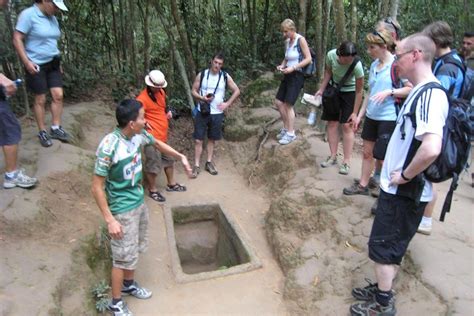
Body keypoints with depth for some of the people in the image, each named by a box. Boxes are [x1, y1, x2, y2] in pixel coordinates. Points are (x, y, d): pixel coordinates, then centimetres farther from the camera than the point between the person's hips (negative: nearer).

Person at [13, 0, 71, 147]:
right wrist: (26, 61, -20)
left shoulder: (52, 18, 7)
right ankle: (42, 132, 14)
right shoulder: (28, 15, -14)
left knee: (58, 95, 1)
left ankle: (56, 128, 13)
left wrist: (59, 62, 16)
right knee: (40, 99, 1)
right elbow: (17, 39, -15)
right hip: (36, 65, -6)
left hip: (53, 63, 6)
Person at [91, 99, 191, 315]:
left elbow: (157, 143, 16)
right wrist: (110, 220, -22)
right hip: (122, 210, -7)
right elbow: (97, 188, -23)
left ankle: (129, 284, 47)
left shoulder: (138, 135, -8)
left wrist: (181, 157, 11)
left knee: (135, 249, 24)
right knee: (124, 257, 6)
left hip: (139, 202, 8)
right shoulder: (109, 146, -29)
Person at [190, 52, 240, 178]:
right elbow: (194, 91, 2)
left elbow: (237, 91, 4)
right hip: (202, 112, -1)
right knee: (198, 140, 0)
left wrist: (227, 103, -5)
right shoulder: (201, 75, -4)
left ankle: (209, 162, 27)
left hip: (217, 113, 1)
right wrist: (203, 98, -17)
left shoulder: (225, 76, -3)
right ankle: (197, 165, 9)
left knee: (212, 139, 13)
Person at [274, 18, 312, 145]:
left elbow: (308, 59, -15)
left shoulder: (301, 40, -12)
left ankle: (291, 133, 8)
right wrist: (282, 65, 0)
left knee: (288, 105, -7)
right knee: (278, 102, 8)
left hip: (297, 75, -8)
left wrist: (293, 68, -22)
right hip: (288, 75, 8)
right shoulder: (287, 42, 9)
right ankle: (286, 128, 23)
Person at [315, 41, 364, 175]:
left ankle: (347, 162, 0)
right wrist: (321, 90, -5)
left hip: (349, 92, -4)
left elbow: (359, 90, -22)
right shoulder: (331, 55, -24)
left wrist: (355, 112, -20)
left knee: (347, 125, -7)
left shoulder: (357, 65, -32)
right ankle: (333, 156, 18)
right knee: (332, 123, 6)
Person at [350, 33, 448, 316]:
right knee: (392, 246, 20)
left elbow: (431, 149, -38)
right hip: (398, 188, 9)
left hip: (405, 192, -9)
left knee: (384, 246, 5)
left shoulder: (430, 95, -23)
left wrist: (405, 176, -22)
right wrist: (398, 175, 13)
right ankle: (383, 290, 37)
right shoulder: (420, 92, 8)